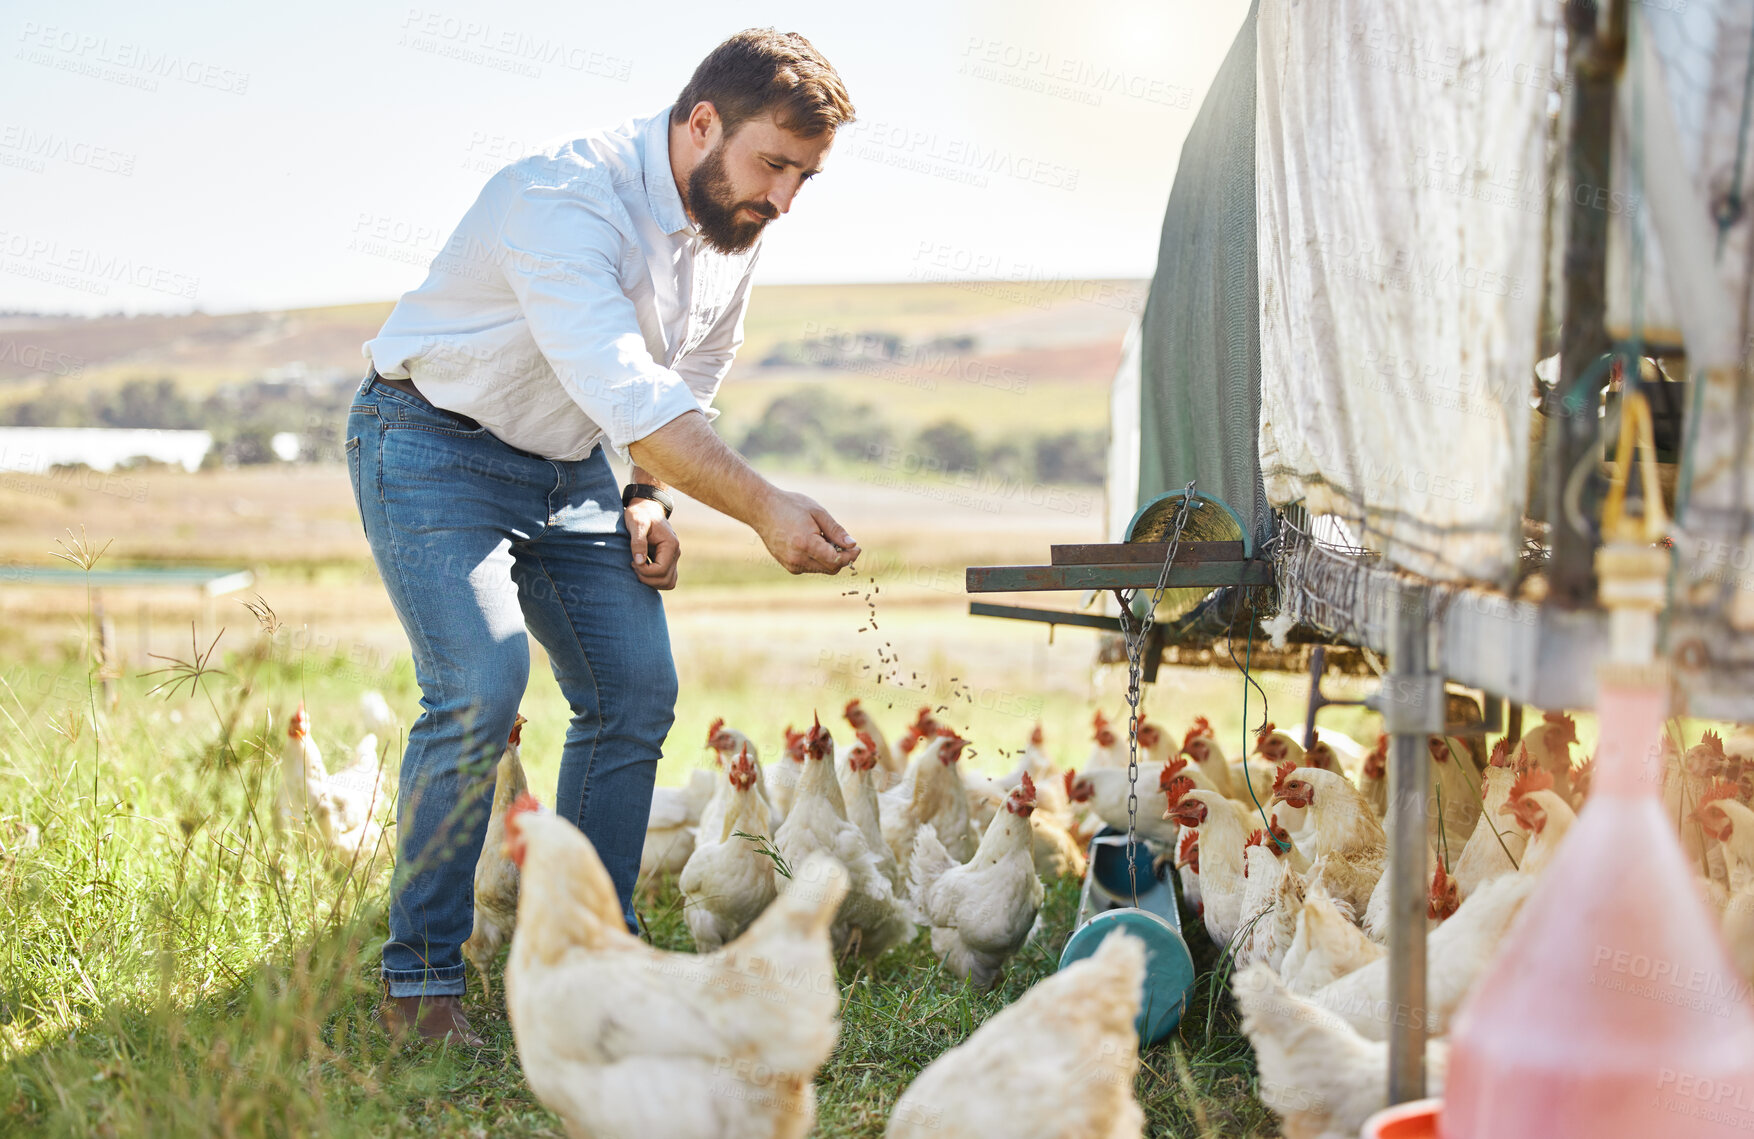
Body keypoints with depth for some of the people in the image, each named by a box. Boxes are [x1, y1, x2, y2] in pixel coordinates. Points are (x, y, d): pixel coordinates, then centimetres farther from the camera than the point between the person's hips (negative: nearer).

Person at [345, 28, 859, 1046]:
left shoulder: (736, 221, -3)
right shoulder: (567, 199, -30)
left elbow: (692, 379, 13)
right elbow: (626, 392, -42)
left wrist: (651, 495, -1)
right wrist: (765, 507, -48)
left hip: (570, 468, 8)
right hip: (435, 449, -8)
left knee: (638, 692, -1)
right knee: (481, 685, -23)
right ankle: (421, 981, -9)